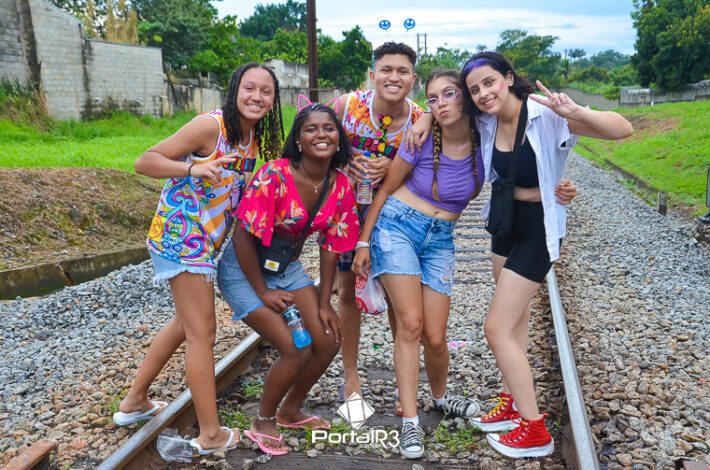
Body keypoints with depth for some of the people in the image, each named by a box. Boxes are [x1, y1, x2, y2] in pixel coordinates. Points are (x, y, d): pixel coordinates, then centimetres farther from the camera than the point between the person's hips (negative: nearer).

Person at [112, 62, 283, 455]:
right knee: (202, 332, -3)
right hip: (180, 234, -10)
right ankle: (211, 435, 10)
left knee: (187, 323, 22)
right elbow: (145, 162, -19)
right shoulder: (210, 125, -18)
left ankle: (134, 402, 38)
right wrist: (193, 167, -33)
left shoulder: (254, 136, 7)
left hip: (205, 238, 10)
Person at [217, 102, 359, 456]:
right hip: (244, 268, -6)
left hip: (287, 267, 6)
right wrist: (263, 292, -16)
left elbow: (331, 246, 0)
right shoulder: (275, 175, -27)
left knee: (328, 342, 2)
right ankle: (263, 424, 16)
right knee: (294, 352, -12)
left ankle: (290, 411, 28)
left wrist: (324, 303, 0)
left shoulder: (341, 186, -8)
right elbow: (243, 237, -23)